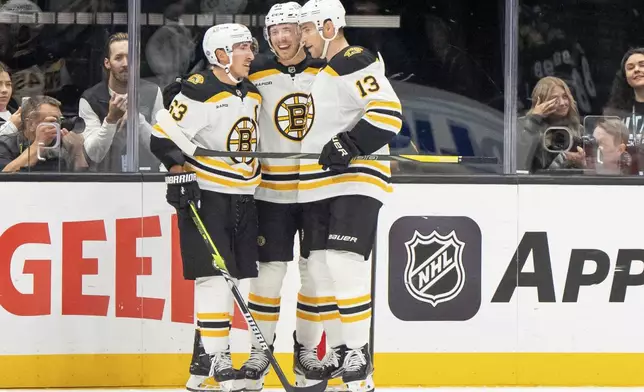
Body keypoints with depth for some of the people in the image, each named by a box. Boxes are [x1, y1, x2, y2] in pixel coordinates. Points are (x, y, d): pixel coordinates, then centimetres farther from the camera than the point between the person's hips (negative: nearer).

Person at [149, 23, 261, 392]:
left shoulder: (252, 93, 11)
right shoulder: (199, 92, -14)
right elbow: (163, 137, -16)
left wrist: (258, 193, 22)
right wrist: (181, 172, -23)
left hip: (244, 198, 8)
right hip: (205, 195, -8)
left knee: (239, 275, 7)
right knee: (213, 274, -13)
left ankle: (212, 347, 17)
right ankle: (216, 359, -10)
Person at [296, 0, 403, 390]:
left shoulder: (357, 64, -12)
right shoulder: (324, 71, 19)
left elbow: (388, 112, -23)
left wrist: (350, 145, -28)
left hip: (355, 179, -10)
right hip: (321, 187, 10)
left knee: (344, 263, -18)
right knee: (321, 267, 8)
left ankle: (359, 353, -13)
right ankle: (339, 352, 16)